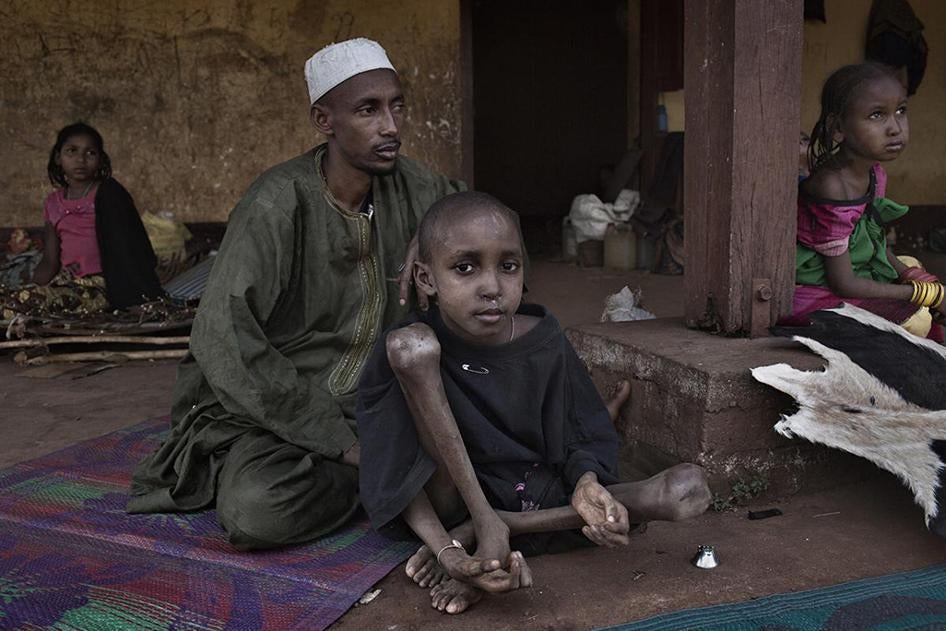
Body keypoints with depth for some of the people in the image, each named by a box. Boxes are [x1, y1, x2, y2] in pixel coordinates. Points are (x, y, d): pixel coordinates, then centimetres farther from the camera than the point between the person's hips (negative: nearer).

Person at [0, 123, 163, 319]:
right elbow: (50, 261, 14)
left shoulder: (107, 194, -2)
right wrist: (33, 285, -4)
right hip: (67, 282, 6)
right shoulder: (54, 203, 14)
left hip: (99, 285, -6)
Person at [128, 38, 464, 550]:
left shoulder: (407, 186, -2)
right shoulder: (278, 205, -21)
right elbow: (223, 340, -26)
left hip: (366, 401, 6)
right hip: (269, 408, -5)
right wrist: (339, 440, -24)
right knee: (257, 511, -32)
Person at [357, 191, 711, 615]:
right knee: (410, 345, -25)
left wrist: (587, 483, -21)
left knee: (689, 487, -18)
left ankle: (474, 534, -19)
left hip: (539, 495, 4)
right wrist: (447, 550, -32)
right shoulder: (410, 349, -14)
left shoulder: (543, 341, -6)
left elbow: (577, 437, 2)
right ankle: (485, 528, -19)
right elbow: (398, 481, -15)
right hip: (453, 499, -4)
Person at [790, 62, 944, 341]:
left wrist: (913, 275, -4)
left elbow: (877, 244, 15)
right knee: (917, 319, -19)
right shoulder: (833, 188, -28)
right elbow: (843, 284, -25)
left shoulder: (874, 173, 0)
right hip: (814, 294, -10)